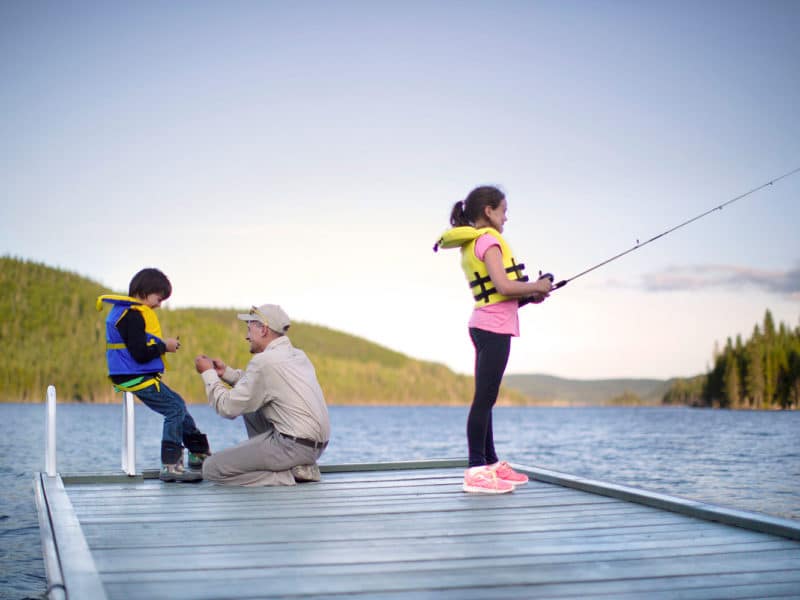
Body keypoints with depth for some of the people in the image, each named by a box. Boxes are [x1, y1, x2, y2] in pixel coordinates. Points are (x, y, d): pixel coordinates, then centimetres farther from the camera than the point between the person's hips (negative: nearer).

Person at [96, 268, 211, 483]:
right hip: (138, 378, -11)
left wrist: (162, 344, 9)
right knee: (175, 409, -11)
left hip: (138, 377, 11)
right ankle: (170, 465, -11)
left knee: (177, 405, 18)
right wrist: (164, 346, -11)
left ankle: (200, 454, 25)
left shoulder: (124, 311, 15)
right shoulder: (132, 315, -18)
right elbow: (140, 353, -25)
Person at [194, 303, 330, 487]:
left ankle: (287, 476, -9)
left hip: (296, 446, -9)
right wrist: (226, 372, 23)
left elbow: (228, 408, -8)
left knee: (211, 468, -5)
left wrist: (208, 373, 6)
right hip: (316, 444, 10)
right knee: (249, 407, 28)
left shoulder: (264, 361, -13)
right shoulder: (297, 355, 14)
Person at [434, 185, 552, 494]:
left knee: (485, 398, 14)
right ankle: (476, 472, -11)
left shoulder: (470, 244, 18)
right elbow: (504, 285, -20)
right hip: (494, 327, -10)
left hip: (484, 326, 10)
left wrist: (529, 295, 11)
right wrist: (537, 287, -5)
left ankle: (492, 464, 22)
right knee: (484, 398, -11)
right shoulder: (488, 239, -11)